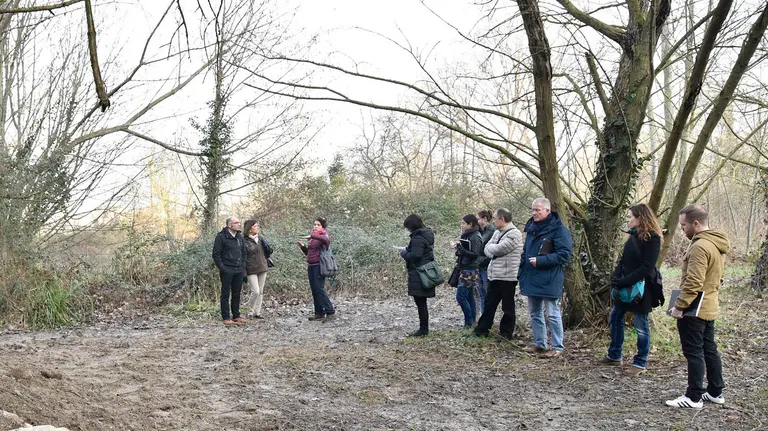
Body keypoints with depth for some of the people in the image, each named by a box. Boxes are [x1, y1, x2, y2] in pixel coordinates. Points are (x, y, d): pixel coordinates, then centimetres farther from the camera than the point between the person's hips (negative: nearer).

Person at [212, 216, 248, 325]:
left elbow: (244, 253, 21)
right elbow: (216, 254, -9)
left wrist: (243, 266, 9)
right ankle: (226, 318, 3)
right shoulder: (221, 237, -8)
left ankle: (236, 316, 19)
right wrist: (221, 267, -13)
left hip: (239, 271, 6)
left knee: (237, 294, 11)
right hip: (227, 271, -6)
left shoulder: (240, 237, 13)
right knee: (226, 294, -1)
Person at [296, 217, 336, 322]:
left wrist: (312, 236, -29)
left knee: (320, 290, -13)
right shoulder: (312, 237, 18)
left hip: (319, 266, -8)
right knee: (314, 290, 8)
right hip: (311, 266, 8)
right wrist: (302, 246, 7)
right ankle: (319, 313, 14)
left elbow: (325, 239, -31)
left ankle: (330, 313, -10)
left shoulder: (323, 235, -4)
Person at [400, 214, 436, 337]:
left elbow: (415, 255, -24)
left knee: (420, 303, -4)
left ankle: (423, 329, 1)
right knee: (422, 302, 15)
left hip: (419, 275, -10)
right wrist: (408, 249, 12)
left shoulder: (418, 238, -17)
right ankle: (424, 328, 21)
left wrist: (404, 253, -7)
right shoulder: (427, 234, 13)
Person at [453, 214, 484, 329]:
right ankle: (472, 321, 17)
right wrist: (458, 246, 2)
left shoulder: (475, 237, -14)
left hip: (469, 271, -10)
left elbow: (475, 254, -20)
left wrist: (461, 249, -27)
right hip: (465, 270, 10)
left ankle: (469, 321, -1)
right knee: (469, 297, 12)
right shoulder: (468, 235, 13)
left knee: (460, 296, -9)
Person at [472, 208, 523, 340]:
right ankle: (482, 329, 23)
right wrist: (493, 251, -12)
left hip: (507, 277, -8)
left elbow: (498, 249, -22)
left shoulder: (514, 234, -15)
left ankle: (506, 332, 15)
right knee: (489, 303, 14)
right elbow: (487, 249, 8)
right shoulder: (497, 233, 14)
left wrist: (490, 248, -3)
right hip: (494, 275, 8)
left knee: (508, 307, 5)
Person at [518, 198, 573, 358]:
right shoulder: (531, 228, 12)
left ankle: (557, 347, 9)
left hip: (549, 280, -8)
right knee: (534, 313, 15)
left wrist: (540, 261, -21)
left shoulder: (558, 229, -12)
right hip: (531, 279, 8)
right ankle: (539, 344, 27)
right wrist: (522, 275, 13)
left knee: (552, 314, -1)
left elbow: (565, 254, -17)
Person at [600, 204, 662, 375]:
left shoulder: (652, 238, -15)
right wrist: (616, 278, -6)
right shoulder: (633, 236, 11)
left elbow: (647, 268, -21)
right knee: (615, 318, 15)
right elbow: (623, 260, 11)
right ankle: (614, 356, 28)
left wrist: (624, 281, -23)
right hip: (625, 287, 9)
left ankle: (640, 364, 12)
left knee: (641, 326, 1)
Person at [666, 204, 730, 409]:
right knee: (709, 349, 17)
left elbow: (693, 282, -26)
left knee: (694, 352, -3)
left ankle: (693, 397, 3)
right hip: (709, 307, 10)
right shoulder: (717, 244, 11)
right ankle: (715, 392, 25)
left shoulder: (700, 246, -22)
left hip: (694, 309, -10)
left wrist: (679, 306, -20)